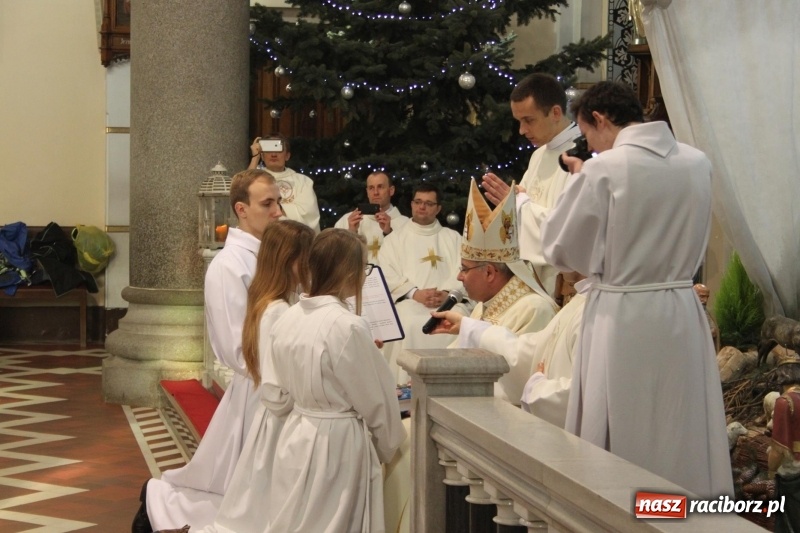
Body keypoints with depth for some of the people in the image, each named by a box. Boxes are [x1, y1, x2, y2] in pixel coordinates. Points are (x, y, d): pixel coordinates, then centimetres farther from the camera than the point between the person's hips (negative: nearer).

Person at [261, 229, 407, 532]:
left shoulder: (287, 320, -1)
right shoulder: (348, 327, -21)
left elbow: (278, 397, 8)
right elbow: (376, 401, -11)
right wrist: (389, 446, 5)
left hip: (296, 439, 7)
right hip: (338, 446, -7)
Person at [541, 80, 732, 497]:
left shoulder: (603, 170, -14)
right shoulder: (698, 162, 3)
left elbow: (560, 249, -6)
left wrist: (579, 181, 6)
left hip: (621, 318, -5)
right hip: (682, 314, 5)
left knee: (620, 451, 6)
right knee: (681, 436, 14)